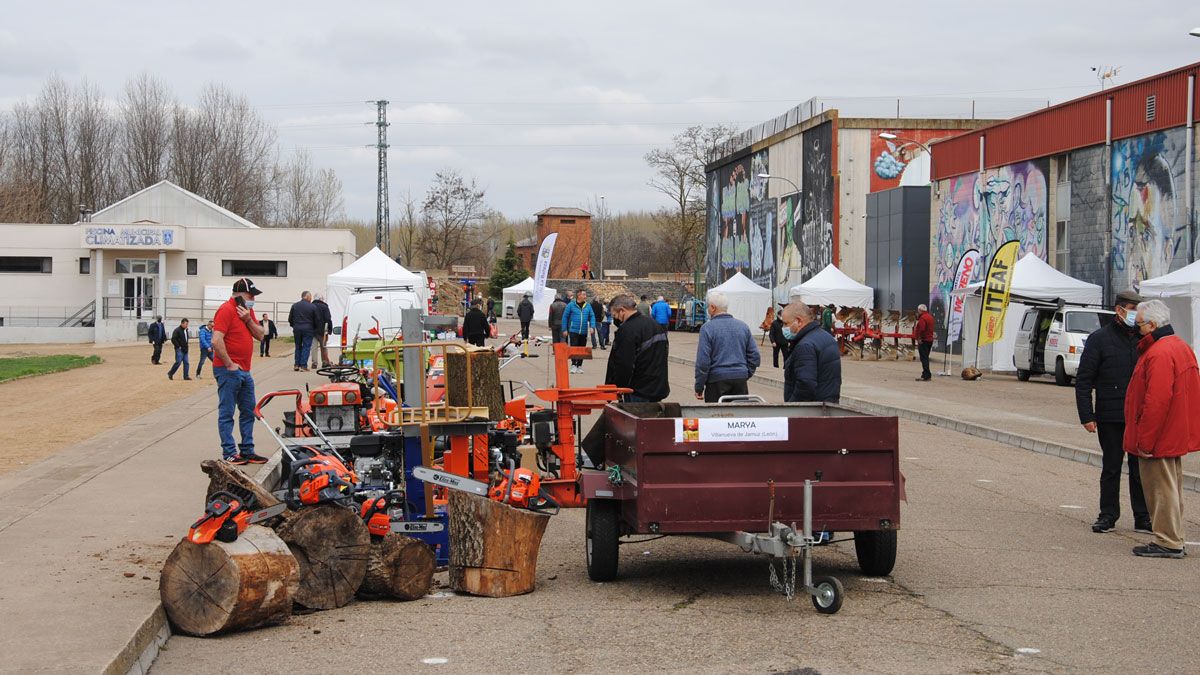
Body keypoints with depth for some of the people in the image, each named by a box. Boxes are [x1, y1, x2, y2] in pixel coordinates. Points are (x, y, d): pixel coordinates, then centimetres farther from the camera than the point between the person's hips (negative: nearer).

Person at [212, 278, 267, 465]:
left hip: (245, 371, 9)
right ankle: (229, 453, 1)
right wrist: (230, 365, -18)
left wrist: (248, 319, -6)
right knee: (227, 413, -2)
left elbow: (260, 335, 11)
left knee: (248, 412, 13)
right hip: (228, 371, -9)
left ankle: (247, 451, 20)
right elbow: (216, 340, -23)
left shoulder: (247, 310, 14)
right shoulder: (226, 310, -14)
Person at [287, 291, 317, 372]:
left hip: (297, 329, 3)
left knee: (298, 347, 16)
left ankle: (297, 365, 15)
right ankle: (303, 366, -4)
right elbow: (316, 320, -3)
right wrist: (314, 329, 12)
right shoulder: (313, 307, -6)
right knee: (306, 347, 1)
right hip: (308, 329, -3)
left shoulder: (294, 305, 4)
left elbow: (290, 318, 7)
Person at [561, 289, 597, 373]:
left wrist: (592, 326, -8)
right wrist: (564, 329, -2)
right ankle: (573, 365, -6)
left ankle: (579, 366, 18)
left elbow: (592, 316, 8)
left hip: (584, 332, 4)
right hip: (573, 331, -4)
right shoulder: (571, 305, -3)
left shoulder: (588, 306, 7)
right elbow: (565, 317, 1)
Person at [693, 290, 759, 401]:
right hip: (741, 379, 5)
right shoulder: (743, 326, 9)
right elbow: (754, 355, 10)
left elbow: (703, 360, -10)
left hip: (717, 380, -4)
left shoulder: (707, 328, -7)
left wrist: (699, 387, -4)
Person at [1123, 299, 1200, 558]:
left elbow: (1156, 401, -27)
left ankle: (1167, 543, 3)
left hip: (1158, 439, -11)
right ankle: (1173, 540, 24)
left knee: (1162, 489, -3)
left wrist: (1145, 440, -22)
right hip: (1176, 435, 11)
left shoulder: (1159, 354, -23)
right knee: (1171, 487, 17)